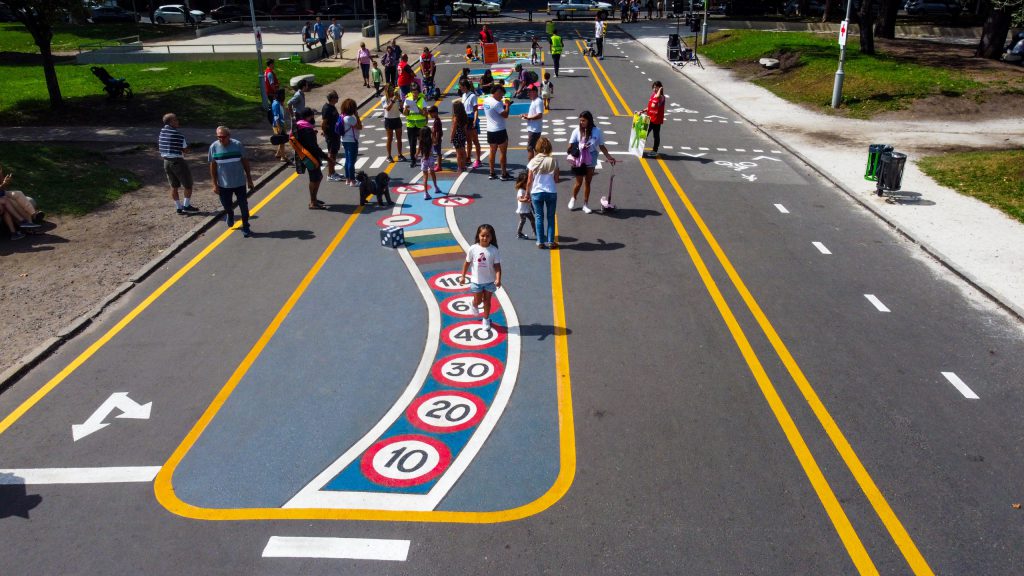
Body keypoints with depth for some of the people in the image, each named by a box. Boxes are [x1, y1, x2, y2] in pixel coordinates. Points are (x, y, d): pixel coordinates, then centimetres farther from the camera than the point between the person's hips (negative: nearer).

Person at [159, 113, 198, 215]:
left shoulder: (162, 132, 1)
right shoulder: (178, 135, -18)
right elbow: (185, 149, -12)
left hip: (166, 161, 7)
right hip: (177, 161, -7)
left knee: (174, 186, 13)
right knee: (188, 184, 9)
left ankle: (178, 207, 18)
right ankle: (186, 206, 14)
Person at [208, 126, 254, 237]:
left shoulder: (238, 145, -9)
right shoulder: (214, 147, -7)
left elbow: (245, 162, 0)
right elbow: (213, 166, -1)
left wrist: (249, 180, 3)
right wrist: (215, 184, -2)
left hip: (240, 182, -1)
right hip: (223, 184, 1)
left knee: (243, 206, 4)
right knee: (226, 205, 15)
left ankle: (245, 227, 20)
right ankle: (230, 215, 49)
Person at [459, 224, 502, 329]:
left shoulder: (494, 250, -14)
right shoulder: (473, 249, -13)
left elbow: (497, 266, -13)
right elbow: (467, 263, -1)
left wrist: (498, 279, -26)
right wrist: (463, 276, 4)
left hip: (489, 281, 0)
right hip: (476, 280, 0)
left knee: (487, 300, 12)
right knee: (478, 300, 8)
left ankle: (486, 319, 31)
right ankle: (474, 306, 45)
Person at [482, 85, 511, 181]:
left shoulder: (486, 101, 6)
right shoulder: (496, 103, -20)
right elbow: (505, 115, -22)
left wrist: (503, 105, 8)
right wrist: (507, 105, -8)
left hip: (490, 130, 8)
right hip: (499, 131, -8)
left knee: (492, 152, 13)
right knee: (503, 152, 2)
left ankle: (492, 173, 15)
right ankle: (504, 174, 6)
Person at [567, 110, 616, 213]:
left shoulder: (597, 131, -7)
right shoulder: (577, 131, -10)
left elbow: (601, 146, 4)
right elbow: (570, 146, -6)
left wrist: (609, 157, 3)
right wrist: (572, 155, -19)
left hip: (591, 161, 1)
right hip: (579, 160, -1)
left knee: (587, 182, 10)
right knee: (579, 182, 4)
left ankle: (586, 205, 21)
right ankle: (573, 199, 32)